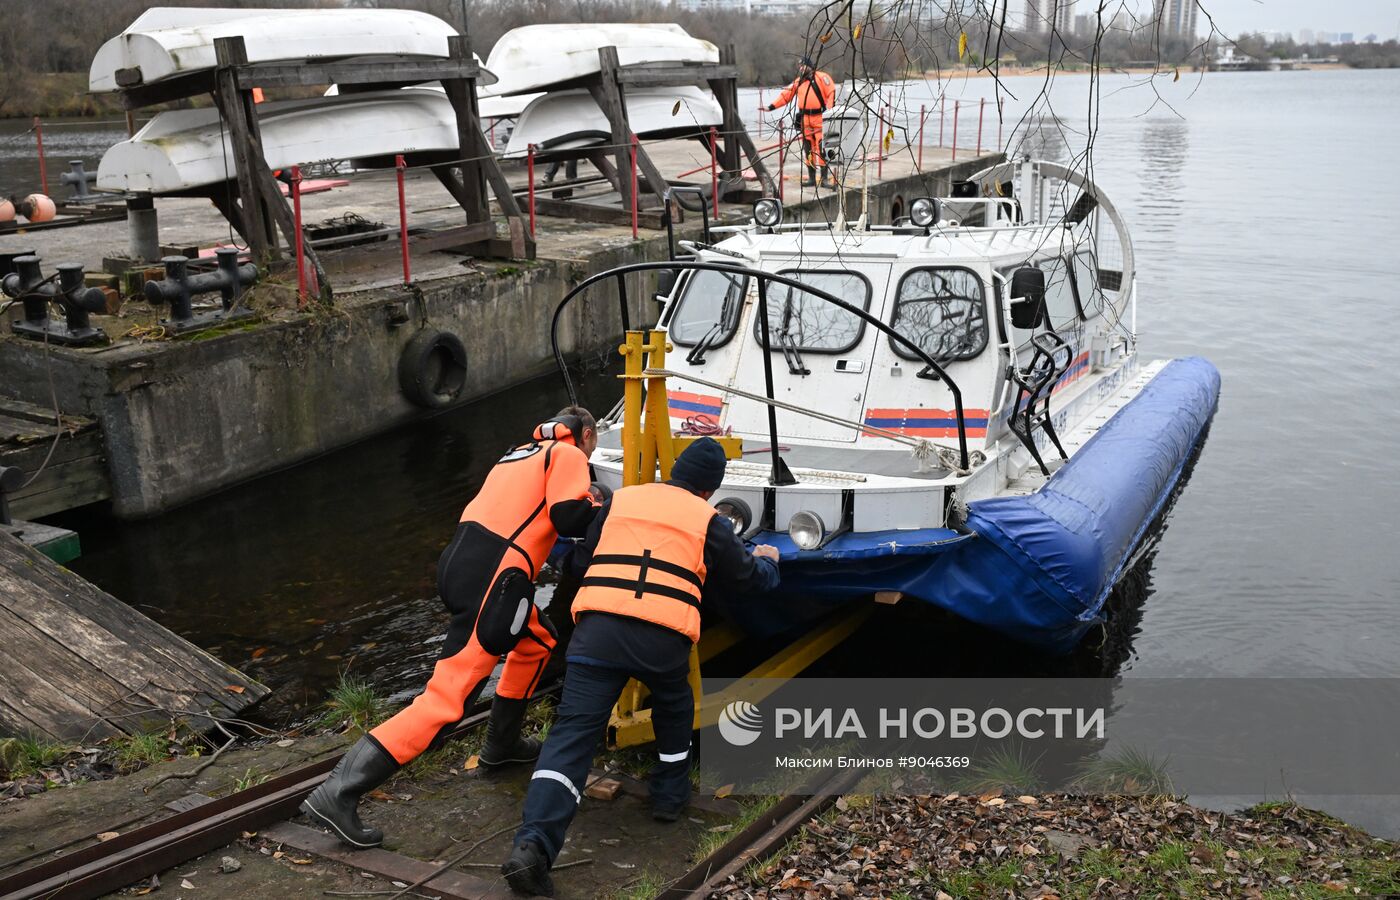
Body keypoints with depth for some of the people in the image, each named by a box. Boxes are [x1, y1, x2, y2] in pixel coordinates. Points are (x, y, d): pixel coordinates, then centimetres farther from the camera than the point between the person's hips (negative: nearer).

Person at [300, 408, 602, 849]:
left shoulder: (523, 453, 29)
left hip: (460, 561, 9)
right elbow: (571, 519, -9)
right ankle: (340, 793, -16)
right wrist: (597, 506, 10)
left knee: (537, 642, 29)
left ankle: (501, 745, 33)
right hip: (493, 576, -9)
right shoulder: (569, 455, 5)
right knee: (447, 698, -11)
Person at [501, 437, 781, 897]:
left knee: (573, 729, -4)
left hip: (596, 630, 1)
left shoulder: (619, 500, 20)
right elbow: (748, 575, 30)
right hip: (663, 638, -1)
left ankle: (533, 844, -17)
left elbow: (583, 559, 30)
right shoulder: (708, 521, 15)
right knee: (674, 708, 31)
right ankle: (670, 794, 41)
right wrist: (767, 562, 52)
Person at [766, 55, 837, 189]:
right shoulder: (798, 82, 15)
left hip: (820, 118, -6)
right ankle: (811, 178, 14)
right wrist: (771, 106, 9)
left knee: (822, 148, -10)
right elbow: (786, 95, 16)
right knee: (808, 148, 7)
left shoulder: (821, 77, -4)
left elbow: (831, 93, -10)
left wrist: (828, 111, -18)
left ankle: (824, 178, -7)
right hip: (805, 119, 6)